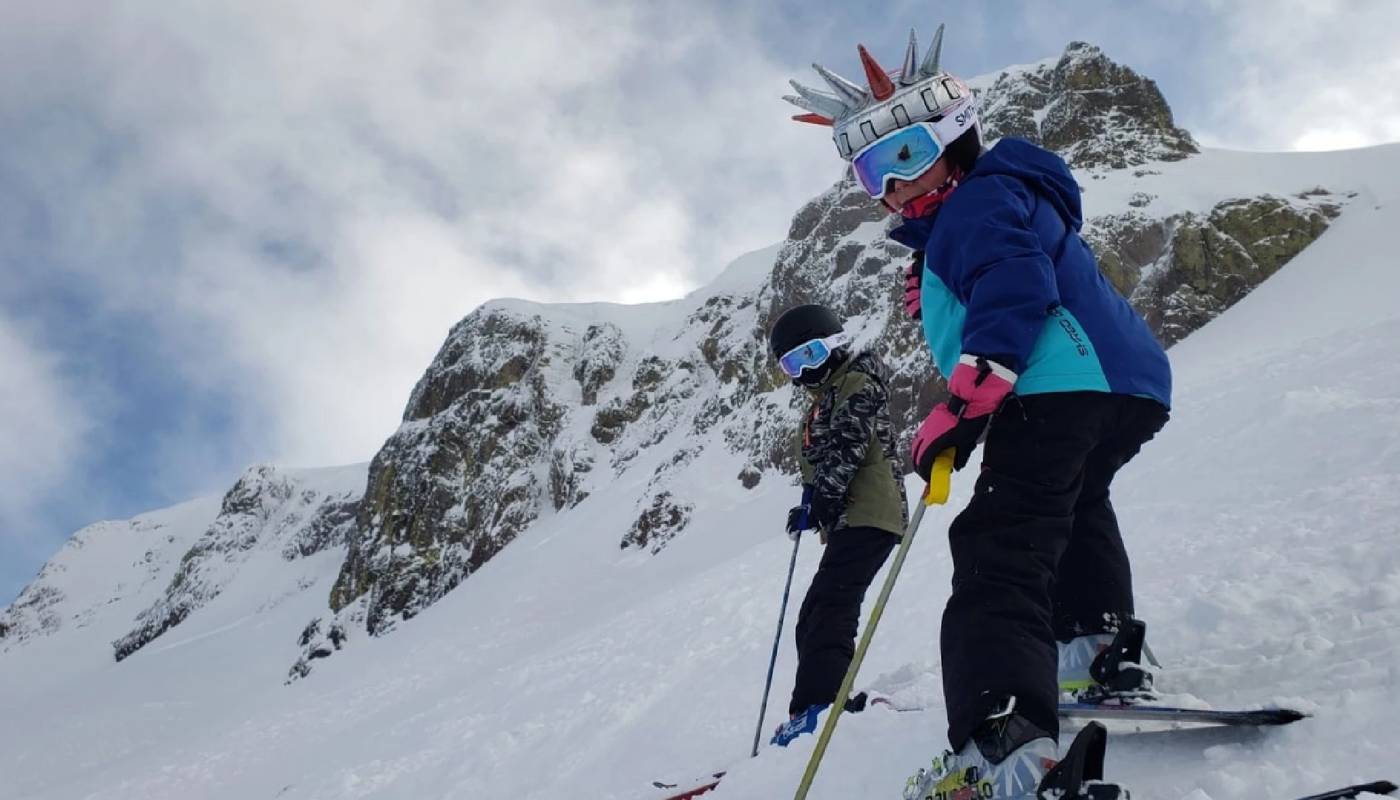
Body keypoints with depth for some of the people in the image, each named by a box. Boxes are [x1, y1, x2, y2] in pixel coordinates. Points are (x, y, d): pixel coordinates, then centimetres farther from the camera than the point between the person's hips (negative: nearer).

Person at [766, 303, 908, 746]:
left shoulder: (858, 382, -1)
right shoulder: (822, 402, 28)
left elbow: (847, 447, -15)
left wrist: (819, 499, -20)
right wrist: (810, 506, 12)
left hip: (868, 515, -10)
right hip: (845, 523, 10)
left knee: (827, 611, -21)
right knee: (815, 620, 7)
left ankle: (813, 711, -28)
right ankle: (841, 701, 11)